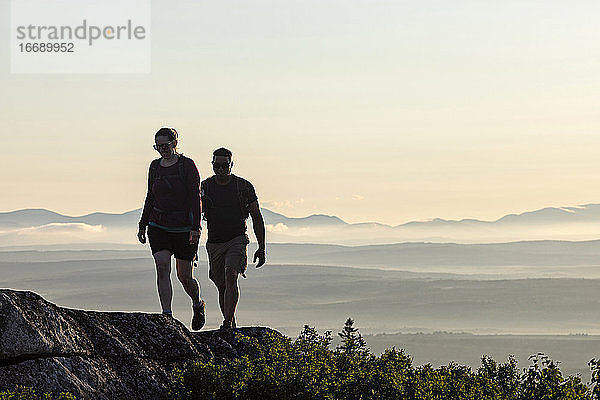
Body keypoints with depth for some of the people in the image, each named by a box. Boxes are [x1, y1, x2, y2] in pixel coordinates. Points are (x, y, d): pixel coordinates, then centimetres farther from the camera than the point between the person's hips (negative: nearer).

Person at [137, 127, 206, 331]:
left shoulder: (187, 165, -8)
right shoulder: (155, 166, 8)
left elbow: (196, 197, -11)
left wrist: (195, 227, -19)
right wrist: (142, 225, 15)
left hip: (184, 226, -4)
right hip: (158, 226, 4)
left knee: (184, 276, 2)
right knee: (162, 268, -14)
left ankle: (198, 304, 32)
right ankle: (167, 316, -16)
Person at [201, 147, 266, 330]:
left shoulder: (244, 186, -3)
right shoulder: (204, 187, 2)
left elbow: (256, 217, 3)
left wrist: (261, 248, 1)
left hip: (237, 240, -3)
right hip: (214, 243, 3)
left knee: (230, 277, -24)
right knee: (222, 286, 7)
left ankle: (228, 323, -28)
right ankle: (232, 326, 21)